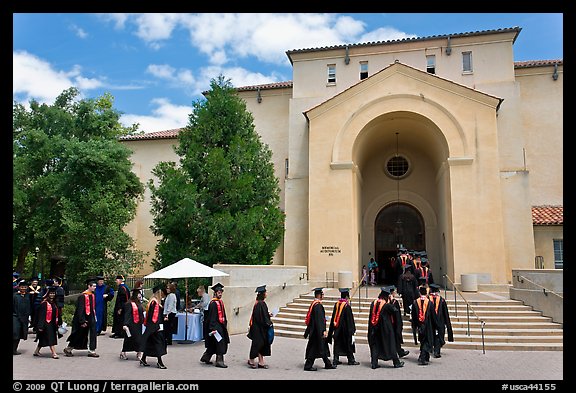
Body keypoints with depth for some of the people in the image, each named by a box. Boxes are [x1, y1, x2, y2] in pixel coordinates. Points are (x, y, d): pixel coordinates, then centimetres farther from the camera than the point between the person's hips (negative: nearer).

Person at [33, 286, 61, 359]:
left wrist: (59, 323, 16)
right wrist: (40, 326, -20)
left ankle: (36, 351, 30)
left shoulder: (54, 303, 11)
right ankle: (54, 353, -7)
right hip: (46, 324, -8)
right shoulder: (44, 303, -12)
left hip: (53, 324, 8)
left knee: (43, 339, 16)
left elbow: (57, 314, 16)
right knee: (50, 339, -9)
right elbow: (41, 315, -15)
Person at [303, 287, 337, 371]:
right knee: (314, 348, -1)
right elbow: (319, 319, -25)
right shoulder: (318, 305, -20)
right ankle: (308, 366, 7)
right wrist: (323, 331, -25)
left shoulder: (313, 304, 10)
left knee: (323, 347, 17)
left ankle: (328, 364, 26)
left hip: (314, 329, 10)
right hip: (317, 330, -10)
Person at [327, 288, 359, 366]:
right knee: (348, 344, 7)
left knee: (337, 344, 11)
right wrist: (352, 329, -6)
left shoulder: (336, 304, 1)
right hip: (345, 329, -5)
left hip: (337, 328, 6)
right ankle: (351, 360, 16)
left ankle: (335, 360, 12)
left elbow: (333, 316, 8)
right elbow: (350, 319, -14)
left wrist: (333, 329, 16)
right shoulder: (347, 306, -17)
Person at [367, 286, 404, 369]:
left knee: (375, 345, 10)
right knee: (390, 344, 8)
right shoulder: (387, 305, -15)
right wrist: (390, 302, 5)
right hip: (385, 328, -4)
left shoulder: (373, 302, -1)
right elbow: (395, 311, -1)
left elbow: (371, 314, 7)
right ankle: (396, 362, 18)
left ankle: (374, 363, 7)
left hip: (374, 328, 4)